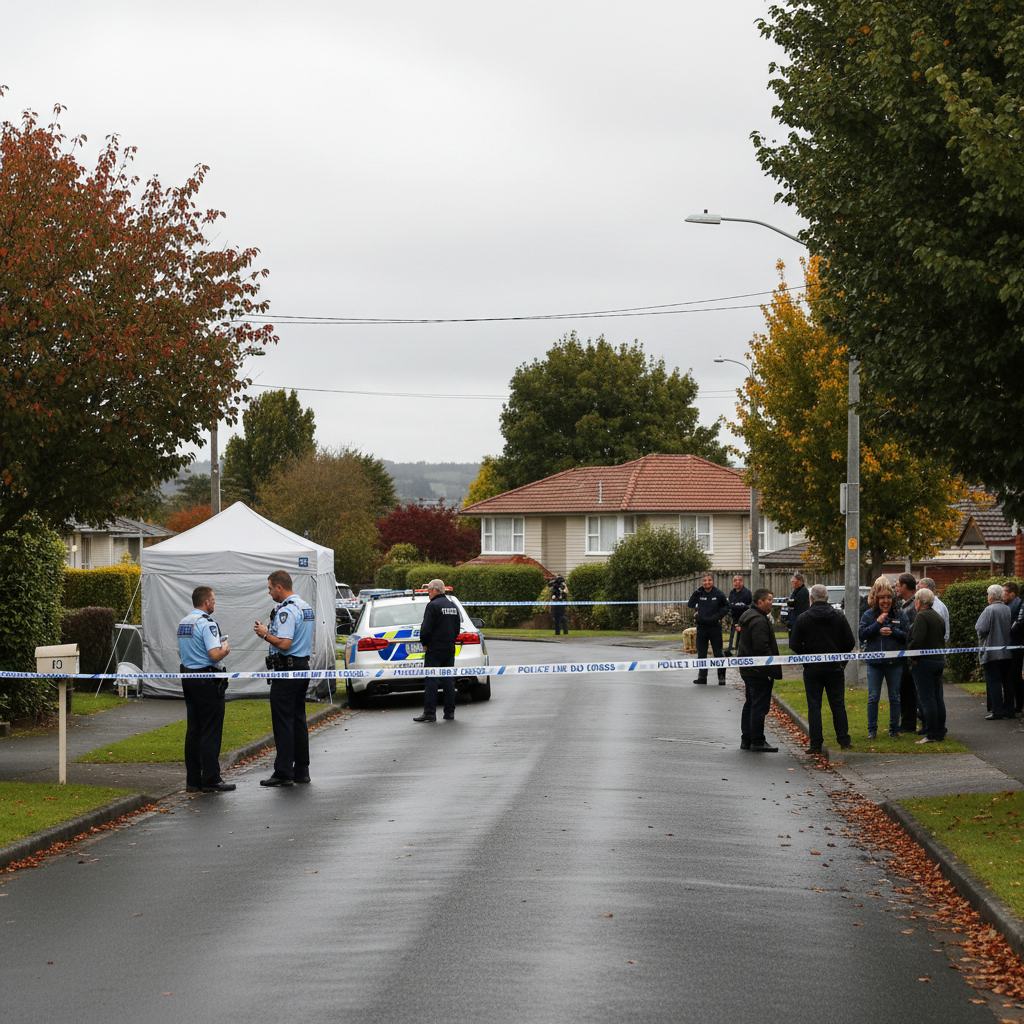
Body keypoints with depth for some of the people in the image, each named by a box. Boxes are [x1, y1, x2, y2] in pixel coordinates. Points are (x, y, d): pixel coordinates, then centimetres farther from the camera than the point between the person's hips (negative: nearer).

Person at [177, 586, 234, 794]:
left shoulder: (183, 623, 13)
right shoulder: (206, 624, -15)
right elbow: (215, 655, -24)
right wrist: (225, 649, -2)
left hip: (188, 679, 9)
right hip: (207, 681, -9)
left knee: (193, 731, 10)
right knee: (211, 732, -5)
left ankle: (193, 780, 12)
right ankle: (211, 780, -5)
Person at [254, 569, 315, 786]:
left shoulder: (286, 611, -18)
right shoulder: (306, 607, 14)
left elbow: (284, 644, -25)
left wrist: (265, 634, -10)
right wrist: (272, 630, 18)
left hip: (286, 671, -10)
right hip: (303, 667, 10)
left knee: (283, 722, -6)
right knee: (298, 721, 13)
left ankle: (283, 773, -6)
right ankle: (301, 771, 15)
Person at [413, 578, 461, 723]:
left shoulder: (433, 606, -12)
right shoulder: (453, 606, 13)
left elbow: (426, 629, -17)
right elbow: (457, 627, 17)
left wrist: (424, 643, -2)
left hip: (434, 650, -7)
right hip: (450, 649, 7)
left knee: (431, 680, -6)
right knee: (448, 680, 9)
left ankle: (430, 712, -8)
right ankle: (450, 712, 8)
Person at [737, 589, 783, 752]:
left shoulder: (748, 616, 16)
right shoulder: (759, 620, -18)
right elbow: (762, 647, -24)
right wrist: (772, 670, -20)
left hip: (748, 669, 11)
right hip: (759, 671, -11)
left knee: (750, 704, 16)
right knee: (760, 706, -7)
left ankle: (746, 740, 21)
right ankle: (757, 742, -5)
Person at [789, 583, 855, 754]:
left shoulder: (803, 618, -7)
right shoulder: (839, 617, -2)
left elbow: (794, 645, -8)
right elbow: (850, 643, 0)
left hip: (812, 669, -1)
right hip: (835, 668, 1)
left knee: (814, 706, 2)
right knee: (838, 705, 10)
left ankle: (816, 745, 0)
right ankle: (844, 741, 10)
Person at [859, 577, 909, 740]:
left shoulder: (899, 614, 3)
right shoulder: (869, 615, 2)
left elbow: (908, 636, 0)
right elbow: (862, 634, -7)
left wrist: (893, 632, -15)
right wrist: (877, 624, -15)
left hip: (894, 662, 0)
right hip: (874, 662, 0)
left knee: (894, 697, 8)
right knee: (873, 697, 1)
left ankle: (894, 729, 17)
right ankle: (872, 729, 10)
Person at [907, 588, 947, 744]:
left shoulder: (921, 617, -15)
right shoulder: (938, 616, 15)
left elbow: (917, 640, -23)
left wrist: (913, 656, -12)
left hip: (925, 662, -9)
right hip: (939, 659, 9)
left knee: (926, 699, -6)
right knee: (938, 698, 13)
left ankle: (931, 735, -7)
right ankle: (940, 732, 17)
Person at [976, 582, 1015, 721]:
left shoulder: (990, 610, -13)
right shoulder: (1008, 610, 4)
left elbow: (980, 628, -19)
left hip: (992, 652, -6)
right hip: (1007, 652, 6)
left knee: (993, 682, -4)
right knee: (1007, 681, 12)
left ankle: (997, 711, -8)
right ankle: (1009, 710, 15)